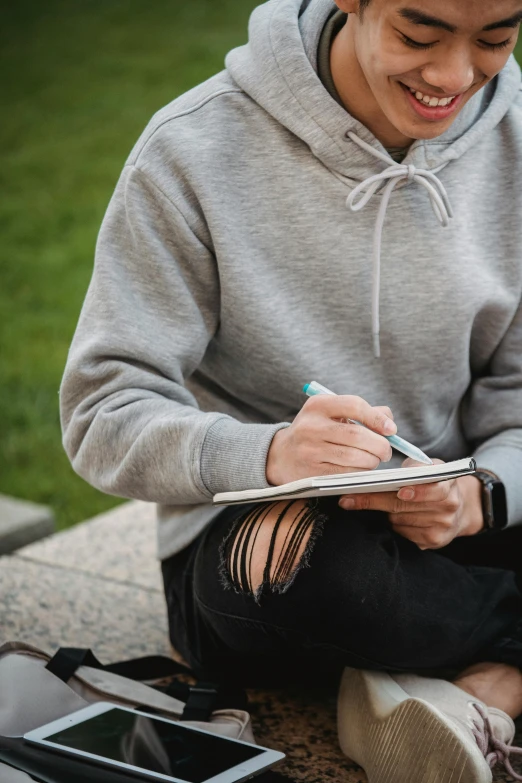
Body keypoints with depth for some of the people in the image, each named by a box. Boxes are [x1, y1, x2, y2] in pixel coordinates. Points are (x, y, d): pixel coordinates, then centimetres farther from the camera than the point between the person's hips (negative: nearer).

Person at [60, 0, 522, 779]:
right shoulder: (195, 151, -13)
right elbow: (100, 418, -14)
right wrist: (268, 455, -35)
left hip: (436, 529, 3)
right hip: (248, 540, -2)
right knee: (296, 549, -38)